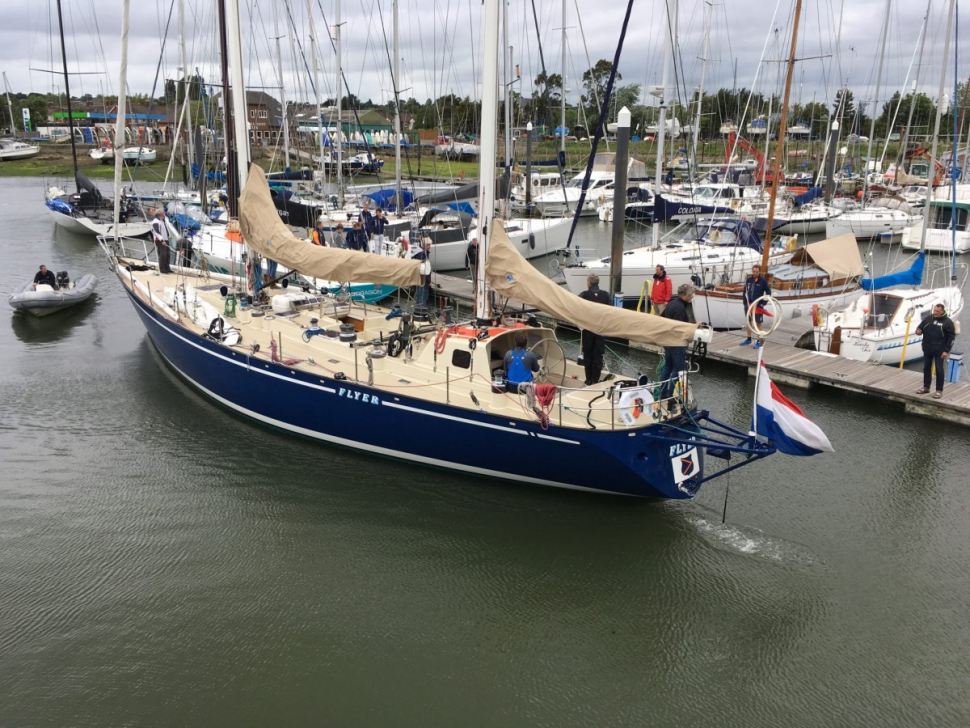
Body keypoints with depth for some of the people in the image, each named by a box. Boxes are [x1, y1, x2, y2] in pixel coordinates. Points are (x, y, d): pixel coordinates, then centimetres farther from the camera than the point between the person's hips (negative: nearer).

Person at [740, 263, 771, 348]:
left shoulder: (763, 281, -7)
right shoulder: (748, 279, 3)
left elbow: (768, 293, -3)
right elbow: (745, 292, 7)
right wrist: (746, 303, 0)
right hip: (748, 305, 4)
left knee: (758, 324, -2)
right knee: (748, 322, 13)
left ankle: (759, 341, 4)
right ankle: (748, 339, 26)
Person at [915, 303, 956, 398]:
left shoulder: (947, 322, -7)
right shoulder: (928, 318, 5)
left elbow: (951, 337, -7)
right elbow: (920, 327, 14)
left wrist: (946, 351, -12)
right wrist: (918, 331, -12)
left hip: (939, 351, -5)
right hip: (927, 349, 5)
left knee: (939, 370, -1)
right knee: (926, 368, 13)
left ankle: (939, 391, 6)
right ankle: (926, 388, 25)